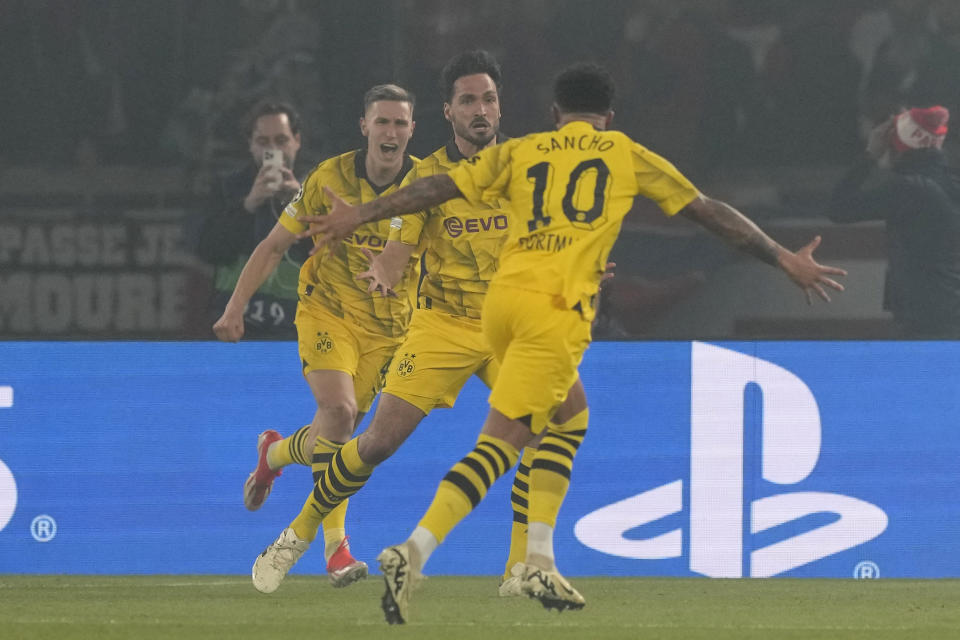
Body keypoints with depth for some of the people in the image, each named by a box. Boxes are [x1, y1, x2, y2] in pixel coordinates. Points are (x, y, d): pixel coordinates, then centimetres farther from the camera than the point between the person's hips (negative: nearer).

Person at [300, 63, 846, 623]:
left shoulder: (518, 152, 21)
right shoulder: (626, 155, 17)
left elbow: (438, 188, 14)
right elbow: (710, 212, 21)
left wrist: (359, 216, 20)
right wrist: (784, 260, 28)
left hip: (502, 297, 5)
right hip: (557, 306, -5)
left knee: (567, 414, 25)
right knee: (501, 444, -9)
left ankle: (539, 560, 18)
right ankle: (414, 553, -27)